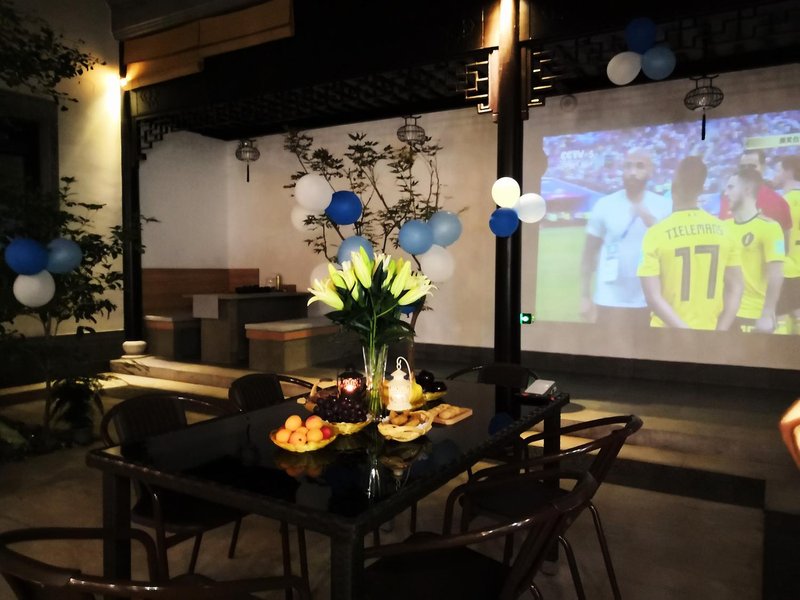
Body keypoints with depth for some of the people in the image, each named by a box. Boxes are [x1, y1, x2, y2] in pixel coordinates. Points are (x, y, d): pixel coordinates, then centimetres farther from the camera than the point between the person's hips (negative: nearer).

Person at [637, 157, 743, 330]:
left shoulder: (657, 233, -13)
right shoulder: (723, 230, 0)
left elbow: (653, 297, -17)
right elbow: (736, 288, 2)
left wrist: (684, 332, -15)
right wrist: (719, 332, 0)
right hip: (709, 334, 3)